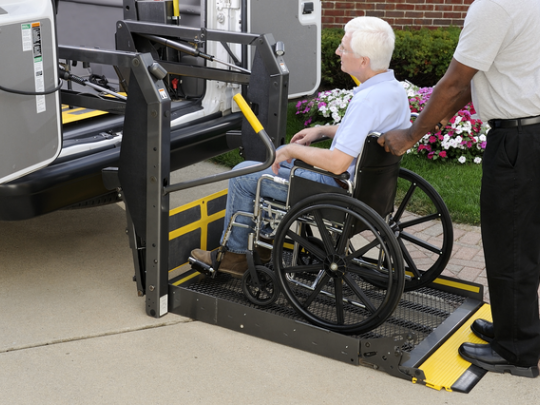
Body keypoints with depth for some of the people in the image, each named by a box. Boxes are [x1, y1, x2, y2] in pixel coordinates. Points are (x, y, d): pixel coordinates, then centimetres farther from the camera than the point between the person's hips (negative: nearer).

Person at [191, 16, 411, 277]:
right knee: (280, 155, 30)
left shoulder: (367, 101, -31)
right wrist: (323, 130, 12)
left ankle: (234, 253, 20)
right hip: (364, 178, 10)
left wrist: (293, 150, -18)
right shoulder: (394, 88, 0)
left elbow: (337, 163, -33)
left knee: (243, 175, 3)